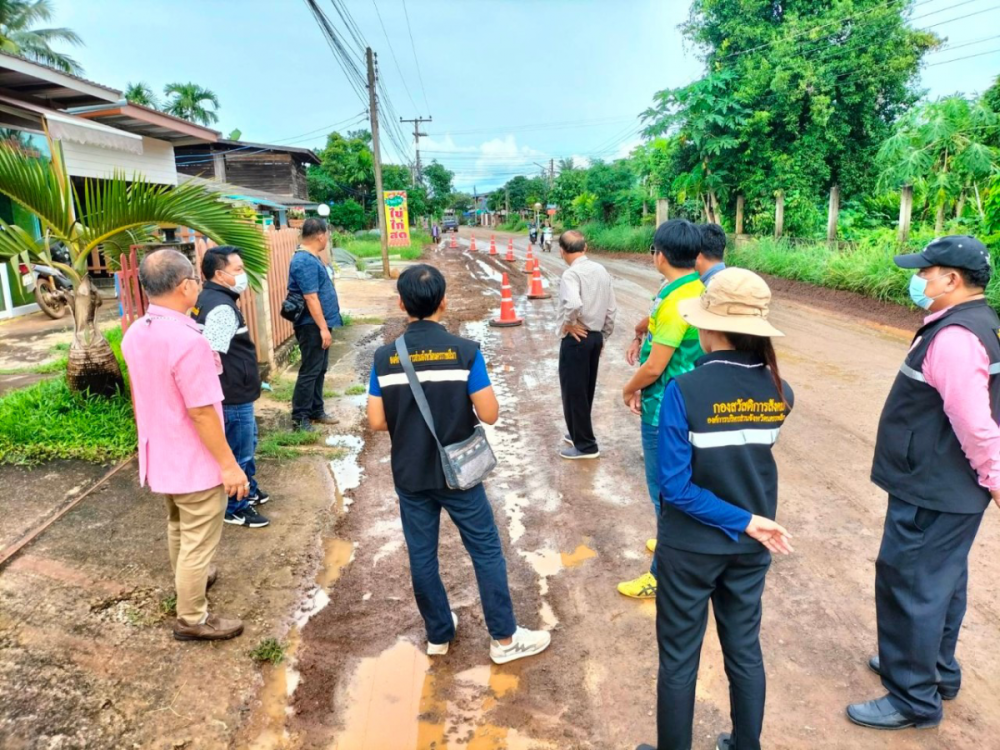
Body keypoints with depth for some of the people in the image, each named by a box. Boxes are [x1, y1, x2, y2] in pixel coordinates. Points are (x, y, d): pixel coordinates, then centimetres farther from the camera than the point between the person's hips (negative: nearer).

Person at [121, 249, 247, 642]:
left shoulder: (134, 335, -1)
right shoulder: (187, 340, -29)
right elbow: (201, 412, -27)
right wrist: (229, 464, -19)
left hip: (160, 456, 9)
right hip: (195, 463, -9)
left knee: (178, 526, 28)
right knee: (199, 540, 8)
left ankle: (188, 581, 50)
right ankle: (191, 619, 24)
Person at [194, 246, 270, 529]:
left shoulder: (210, 299, 10)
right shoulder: (222, 307, -23)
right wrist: (218, 398, -25)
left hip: (236, 393, 11)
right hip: (232, 396, -11)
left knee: (248, 443, 25)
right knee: (238, 452, 4)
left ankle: (249, 490, 42)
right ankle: (235, 507, 19)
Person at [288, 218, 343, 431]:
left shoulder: (312, 258, 12)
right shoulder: (305, 262, -20)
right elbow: (311, 298, -24)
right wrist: (323, 328, -24)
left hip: (319, 324, 10)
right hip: (312, 326, -10)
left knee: (320, 370, 16)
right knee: (310, 371, -5)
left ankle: (316, 411, 25)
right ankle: (300, 417, 3)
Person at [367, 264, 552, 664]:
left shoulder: (385, 357, -7)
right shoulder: (465, 351, -14)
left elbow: (377, 422, -5)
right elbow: (490, 415, -14)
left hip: (410, 476, 3)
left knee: (422, 556, 16)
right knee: (486, 552, 11)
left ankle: (439, 634, 32)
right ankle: (505, 638, 21)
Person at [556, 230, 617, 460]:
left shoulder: (571, 274, -18)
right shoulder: (601, 270, 6)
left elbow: (573, 304, -37)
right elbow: (611, 310, 9)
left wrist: (568, 324, -18)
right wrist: (603, 336, 18)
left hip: (576, 339, -8)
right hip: (595, 336, 8)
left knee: (573, 391, 3)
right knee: (585, 389, 20)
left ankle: (585, 445, 10)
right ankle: (578, 434, 34)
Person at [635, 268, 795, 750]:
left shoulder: (684, 391, -23)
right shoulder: (779, 393, -8)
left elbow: (675, 487, -23)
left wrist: (744, 523, -17)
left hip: (690, 547, -4)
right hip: (751, 548, 5)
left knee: (679, 660, 14)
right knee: (745, 652, 22)